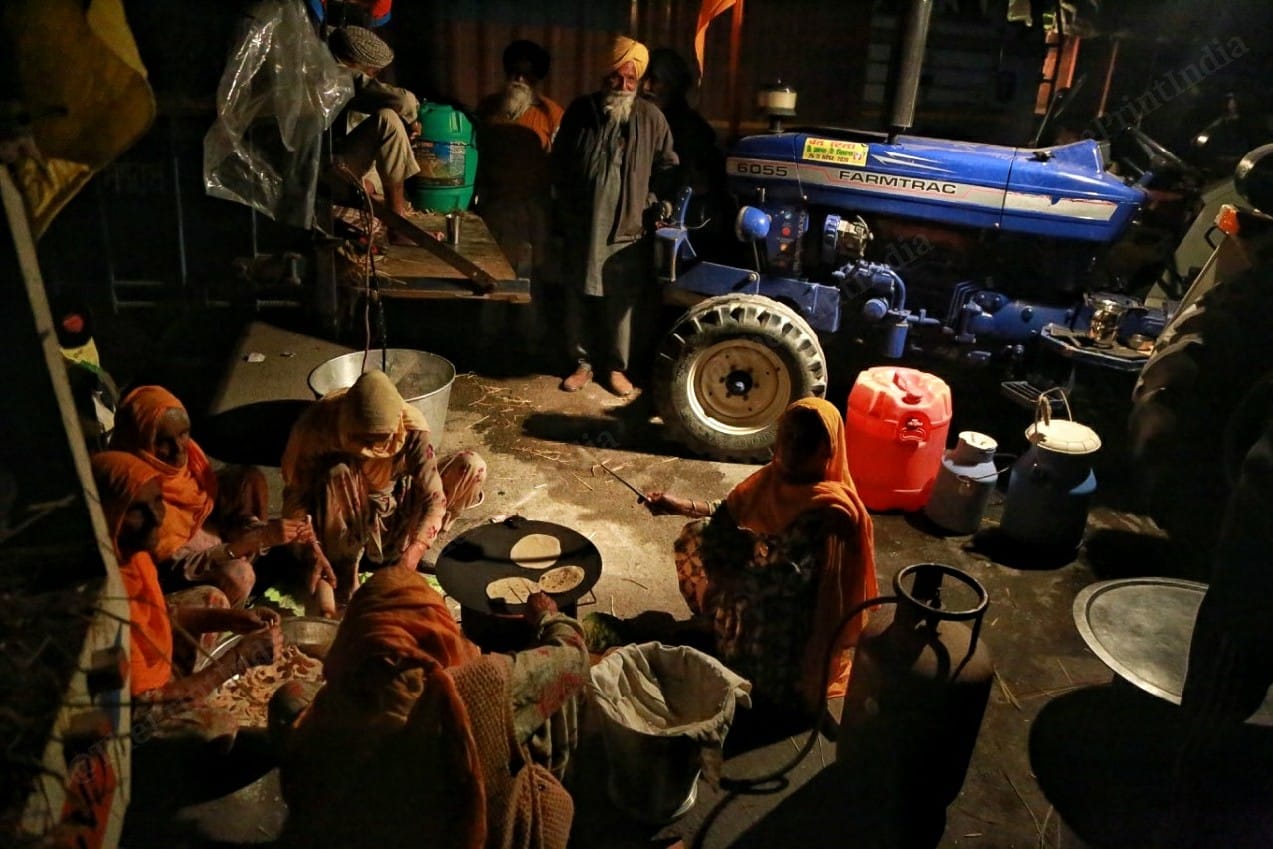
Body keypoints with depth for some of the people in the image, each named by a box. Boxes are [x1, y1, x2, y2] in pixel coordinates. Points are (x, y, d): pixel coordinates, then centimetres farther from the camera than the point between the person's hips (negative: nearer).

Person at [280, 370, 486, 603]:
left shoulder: (411, 425, -25)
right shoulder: (318, 425, -27)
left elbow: (433, 497, -28)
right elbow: (296, 494, -20)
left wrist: (412, 553, -41)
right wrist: (311, 549, -34)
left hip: (393, 518, 2)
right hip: (345, 525, -2)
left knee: (472, 466, -18)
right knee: (338, 474, -36)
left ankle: (395, 553, -7)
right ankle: (343, 566, -17)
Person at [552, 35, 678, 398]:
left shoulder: (651, 118, 0)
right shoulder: (580, 112, 1)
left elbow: (667, 168, 8)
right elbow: (559, 164, 8)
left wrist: (652, 202, -3)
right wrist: (567, 209, 3)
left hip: (626, 229, -1)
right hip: (581, 227, 1)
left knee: (620, 304, 6)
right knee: (578, 300, 8)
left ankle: (617, 367, 20)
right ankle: (582, 363, 24)